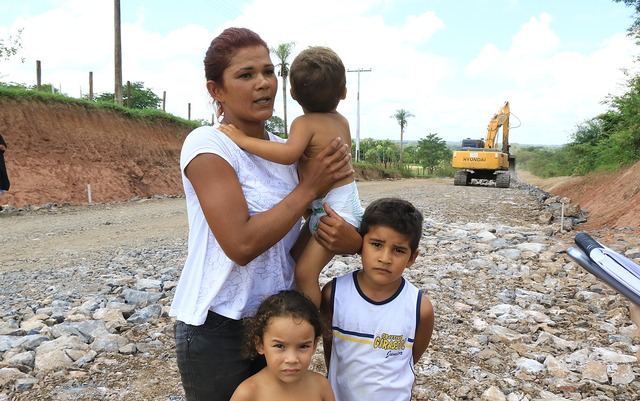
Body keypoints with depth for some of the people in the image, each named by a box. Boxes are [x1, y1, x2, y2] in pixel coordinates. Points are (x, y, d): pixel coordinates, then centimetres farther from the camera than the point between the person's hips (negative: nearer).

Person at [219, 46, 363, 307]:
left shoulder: (304, 123, -15)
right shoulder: (341, 121, 10)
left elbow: (289, 153, -34)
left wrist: (244, 140, -29)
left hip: (336, 209, -10)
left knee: (305, 272, -13)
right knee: (294, 257, 18)